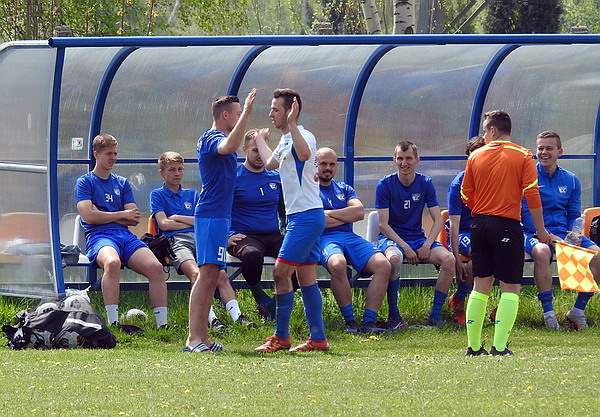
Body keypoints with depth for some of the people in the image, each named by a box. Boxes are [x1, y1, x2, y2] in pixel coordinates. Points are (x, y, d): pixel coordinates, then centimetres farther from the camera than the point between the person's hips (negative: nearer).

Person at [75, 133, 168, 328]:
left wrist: (105, 215, 0)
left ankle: (162, 324, -24)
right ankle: (113, 322, -42)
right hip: (99, 236, -5)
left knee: (155, 267, -24)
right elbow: (89, 216, -5)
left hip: (125, 235, 5)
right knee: (112, 262, -41)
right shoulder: (85, 182, 10)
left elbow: (135, 219, 13)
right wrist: (122, 214, 1)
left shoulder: (122, 183, 24)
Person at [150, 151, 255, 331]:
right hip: (176, 240, -4)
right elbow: (164, 223, 1)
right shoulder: (157, 195, 17)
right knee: (195, 272, -34)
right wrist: (193, 222, 8)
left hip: (199, 238, 4)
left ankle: (237, 316, -35)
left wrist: (178, 218, 5)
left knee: (220, 273, -23)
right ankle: (212, 319, -43)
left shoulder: (192, 195, 28)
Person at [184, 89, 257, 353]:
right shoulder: (211, 139, -12)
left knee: (211, 275, 9)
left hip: (219, 215, 11)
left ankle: (201, 337, 10)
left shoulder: (214, 138, 20)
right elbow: (229, 146, -36)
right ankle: (193, 338, -20)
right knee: (207, 272, -15)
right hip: (211, 215, -11)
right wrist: (247, 114, -36)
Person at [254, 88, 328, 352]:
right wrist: (260, 140, 52)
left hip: (307, 216, -10)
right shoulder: (285, 141, 17)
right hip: (297, 216, 10)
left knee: (281, 272, -11)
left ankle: (281, 336, -7)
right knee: (306, 278, 9)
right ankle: (318, 338, 11)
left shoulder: (304, 136, -13)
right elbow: (270, 163, 38)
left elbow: (304, 154, -39)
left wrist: (292, 124, -39)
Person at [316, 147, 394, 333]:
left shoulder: (344, 189, 26)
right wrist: (347, 216, 3)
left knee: (383, 265, -22)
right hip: (323, 239, -5)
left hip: (350, 237, 5)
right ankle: (350, 321, -29)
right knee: (337, 264, -41)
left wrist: (329, 214, 0)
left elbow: (359, 212, 7)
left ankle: (369, 321, -25)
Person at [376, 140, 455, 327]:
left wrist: (427, 245, -14)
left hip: (418, 237, 3)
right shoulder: (385, 184, -5)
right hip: (392, 237, -3)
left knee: (449, 259, -24)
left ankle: (435, 313, -13)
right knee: (394, 258, -40)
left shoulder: (425, 184, 4)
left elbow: (438, 220, 3)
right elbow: (383, 224, -9)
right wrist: (405, 247, -20)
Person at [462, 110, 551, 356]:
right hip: (507, 225, -4)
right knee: (510, 288, 0)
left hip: (480, 225, 4)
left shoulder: (476, 157, 6)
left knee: (481, 285, 12)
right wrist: (541, 230, -2)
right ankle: (499, 346, -11)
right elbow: (532, 195, -8)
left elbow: (466, 196, 11)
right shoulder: (523, 156, -3)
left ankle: (473, 346, 12)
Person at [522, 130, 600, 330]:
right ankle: (548, 312, -30)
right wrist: (546, 235, -20)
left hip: (564, 233, 5)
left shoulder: (571, 180, 13)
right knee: (541, 251, -40)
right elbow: (525, 212, -8)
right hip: (535, 232, -4)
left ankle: (578, 310, -6)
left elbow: (574, 214, 13)